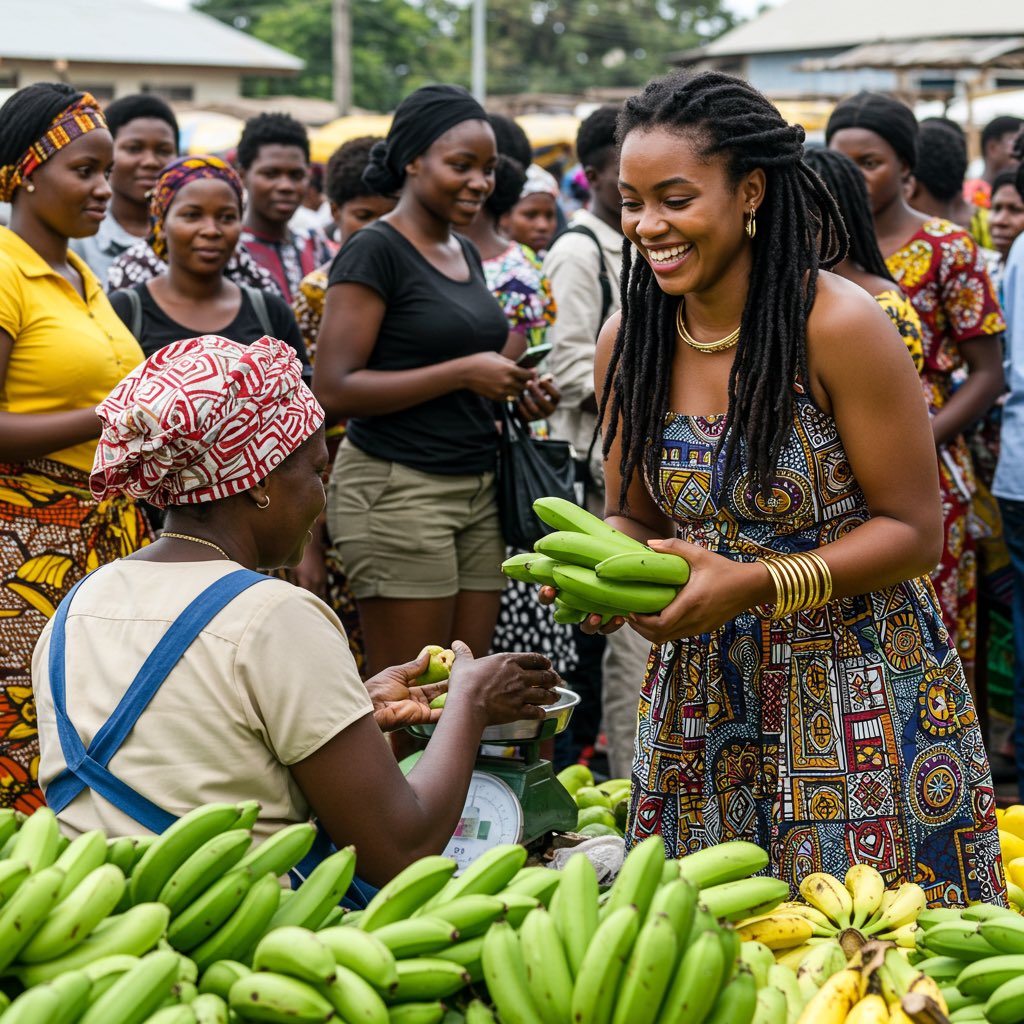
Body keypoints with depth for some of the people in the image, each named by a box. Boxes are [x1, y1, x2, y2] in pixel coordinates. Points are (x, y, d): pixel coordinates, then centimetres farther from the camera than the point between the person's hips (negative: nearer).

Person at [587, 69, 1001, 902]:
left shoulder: (842, 327, -16)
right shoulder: (628, 340, 0)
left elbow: (914, 531, -12)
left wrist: (757, 585, -23)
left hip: (856, 698, -4)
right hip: (703, 698, 4)